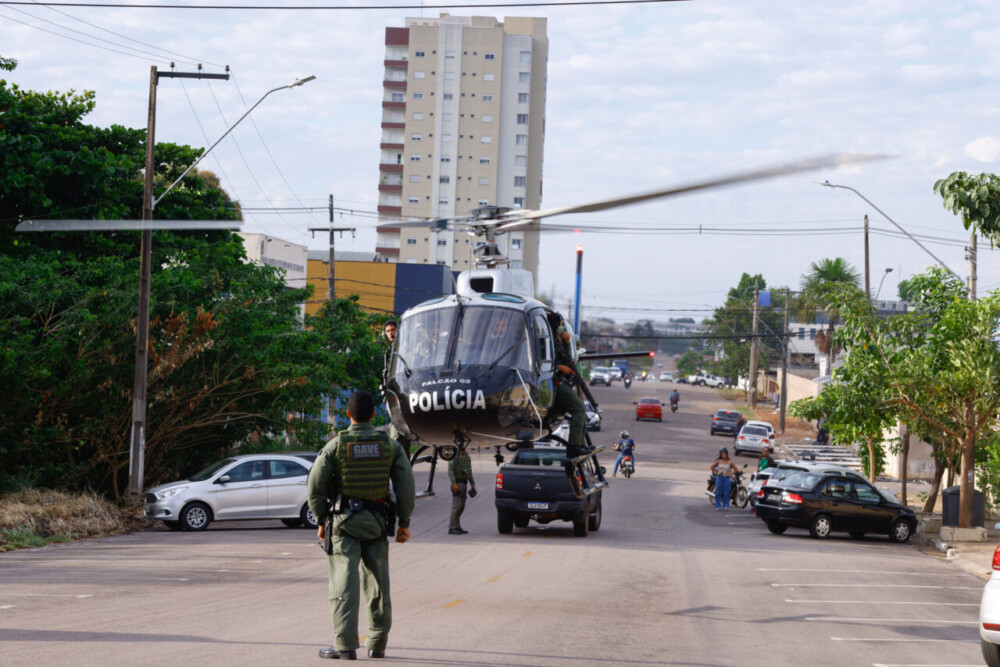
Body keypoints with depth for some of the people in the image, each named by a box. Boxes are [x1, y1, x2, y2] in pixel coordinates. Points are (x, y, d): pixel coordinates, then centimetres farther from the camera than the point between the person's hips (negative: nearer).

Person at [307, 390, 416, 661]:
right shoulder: (390, 445, 2)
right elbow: (406, 486, 0)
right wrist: (404, 522, 7)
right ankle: (377, 645, 17)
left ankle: (345, 646, -10)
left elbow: (315, 487, -5)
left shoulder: (335, 445, -6)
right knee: (378, 584, 13)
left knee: (344, 585, -4)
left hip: (344, 522, -3)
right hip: (376, 524, 3)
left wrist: (321, 521, 7)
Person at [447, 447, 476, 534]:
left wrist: (472, 484, 14)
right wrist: (454, 484, -24)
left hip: (464, 483, 8)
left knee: (461, 507, 8)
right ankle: (452, 528, -11)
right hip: (457, 483, -8)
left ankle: (457, 527, 13)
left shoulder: (467, 456, 15)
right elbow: (450, 470, -16)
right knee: (457, 505, -12)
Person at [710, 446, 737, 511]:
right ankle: (718, 506, 0)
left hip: (727, 478, 0)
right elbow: (712, 467, 10)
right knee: (718, 492, -3)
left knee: (726, 493, -4)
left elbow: (735, 469, 10)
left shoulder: (730, 462, 5)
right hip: (719, 477, 1)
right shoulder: (718, 461, 6)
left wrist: (730, 474, 0)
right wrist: (717, 471, 3)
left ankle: (725, 506, -2)